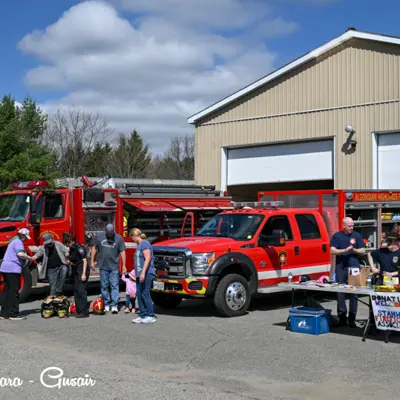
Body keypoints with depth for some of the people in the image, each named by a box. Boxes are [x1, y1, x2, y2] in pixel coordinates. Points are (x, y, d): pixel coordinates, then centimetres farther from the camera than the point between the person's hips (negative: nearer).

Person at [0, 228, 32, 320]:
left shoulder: (14, 241, 22)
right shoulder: (18, 242, -10)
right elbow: (20, 254, -26)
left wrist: (26, 258, 16)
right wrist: (29, 258, -10)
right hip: (13, 269, -10)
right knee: (14, 291, -5)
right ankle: (14, 314, -3)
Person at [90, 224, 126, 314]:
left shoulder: (119, 238, -3)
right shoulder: (99, 236, 1)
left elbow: (122, 252, -1)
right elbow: (94, 248, 8)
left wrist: (124, 265, -3)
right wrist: (92, 261, 5)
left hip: (114, 267, -2)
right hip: (103, 266, 2)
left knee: (114, 286, -5)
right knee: (104, 286, 8)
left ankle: (114, 305, -4)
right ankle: (106, 305, 17)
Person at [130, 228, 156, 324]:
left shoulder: (144, 244, -11)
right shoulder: (139, 245, 18)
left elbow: (148, 259, -18)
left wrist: (143, 273, -23)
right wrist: (137, 273, 21)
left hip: (146, 274, -10)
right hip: (140, 275, 10)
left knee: (145, 294, -8)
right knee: (140, 295, 8)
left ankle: (151, 316, -3)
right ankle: (142, 315, 11)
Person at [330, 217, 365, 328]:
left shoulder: (357, 236, 10)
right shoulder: (337, 236, 6)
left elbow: (362, 251, 9)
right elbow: (332, 251, -1)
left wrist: (354, 250, -10)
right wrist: (344, 250, -15)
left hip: (354, 267, 0)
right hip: (341, 267, 0)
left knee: (354, 293, -2)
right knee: (340, 292, 0)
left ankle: (352, 318, 4)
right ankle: (342, 317, 7)